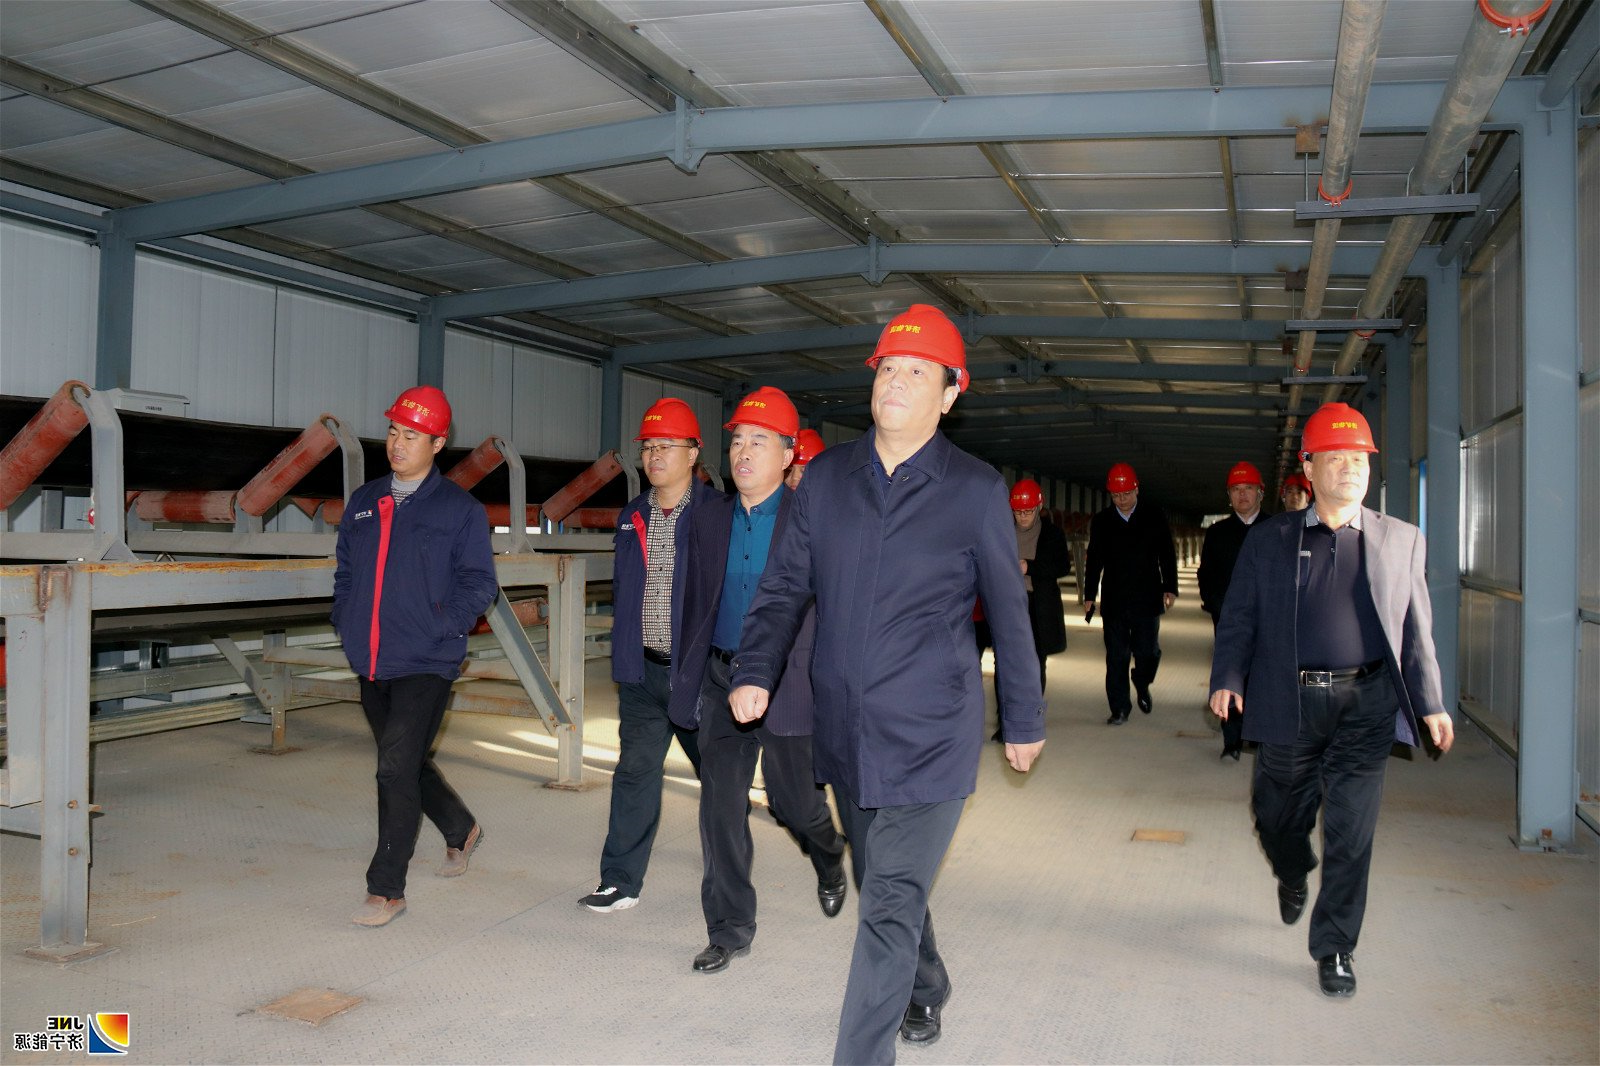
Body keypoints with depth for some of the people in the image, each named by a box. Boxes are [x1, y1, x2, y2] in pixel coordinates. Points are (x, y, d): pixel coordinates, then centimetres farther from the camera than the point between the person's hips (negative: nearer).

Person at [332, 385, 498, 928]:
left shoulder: (459, 508, -5)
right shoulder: (363, 501, 12)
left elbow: (479, 584, -6)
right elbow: (344, 571, 21)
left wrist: (439, 628, -16)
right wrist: (346, 623, 8)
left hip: (426, 664, -6)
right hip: (370, 664, 7)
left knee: (397, 769, -11)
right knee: (407, 763, 18)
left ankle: (386, 889, 1)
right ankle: (461, 830, 42)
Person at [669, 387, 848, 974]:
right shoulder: (709, 517, 6)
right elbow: (697, 602, 12)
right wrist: (687, 677, 11)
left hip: (787, 682, -4)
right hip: (722, 679, 4)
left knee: (793, 799, 10)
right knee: (720, 804, 2)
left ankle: (829, 860, 45)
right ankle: (730, 930, 16)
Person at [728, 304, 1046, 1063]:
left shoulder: (976, 491, -4)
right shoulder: (825, 478, 4)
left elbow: (1008, 613, 3)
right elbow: (784, 587, 7)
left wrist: (1025, 721, 9)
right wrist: (754, 672, -7)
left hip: (931, 736, -4)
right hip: (845, 733, 5)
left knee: (889, 907, -7)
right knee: (883, 885, 23)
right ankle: (926, 990, 50)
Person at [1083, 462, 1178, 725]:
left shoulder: (1154, 517, 3)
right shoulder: (1101, 522, 5)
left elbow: (1167, 555, 4)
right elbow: (1094, 561, 8)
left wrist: (1169, 587, -4)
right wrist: (1090, 595, 4)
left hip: (1147, 599, -1)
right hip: (1114, 602, 1)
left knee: (1148, 652, 0)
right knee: (1116, 657, 2)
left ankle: (1142, 685, 32)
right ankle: (1119, 708, 11)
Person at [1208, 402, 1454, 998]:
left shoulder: (1401, 540, 9)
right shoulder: (1268, 540, 6)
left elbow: (1415, 628, 10)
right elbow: (1238, 618, 4)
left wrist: (1430, 703, 6)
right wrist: (1226, 679, -8)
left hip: (1366, 705, 0)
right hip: (1290, 703, 0)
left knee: (1350, 832, 0)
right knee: (1277, 817, 12)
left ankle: (1334, 948, 16)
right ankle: (1293, 878, 46)